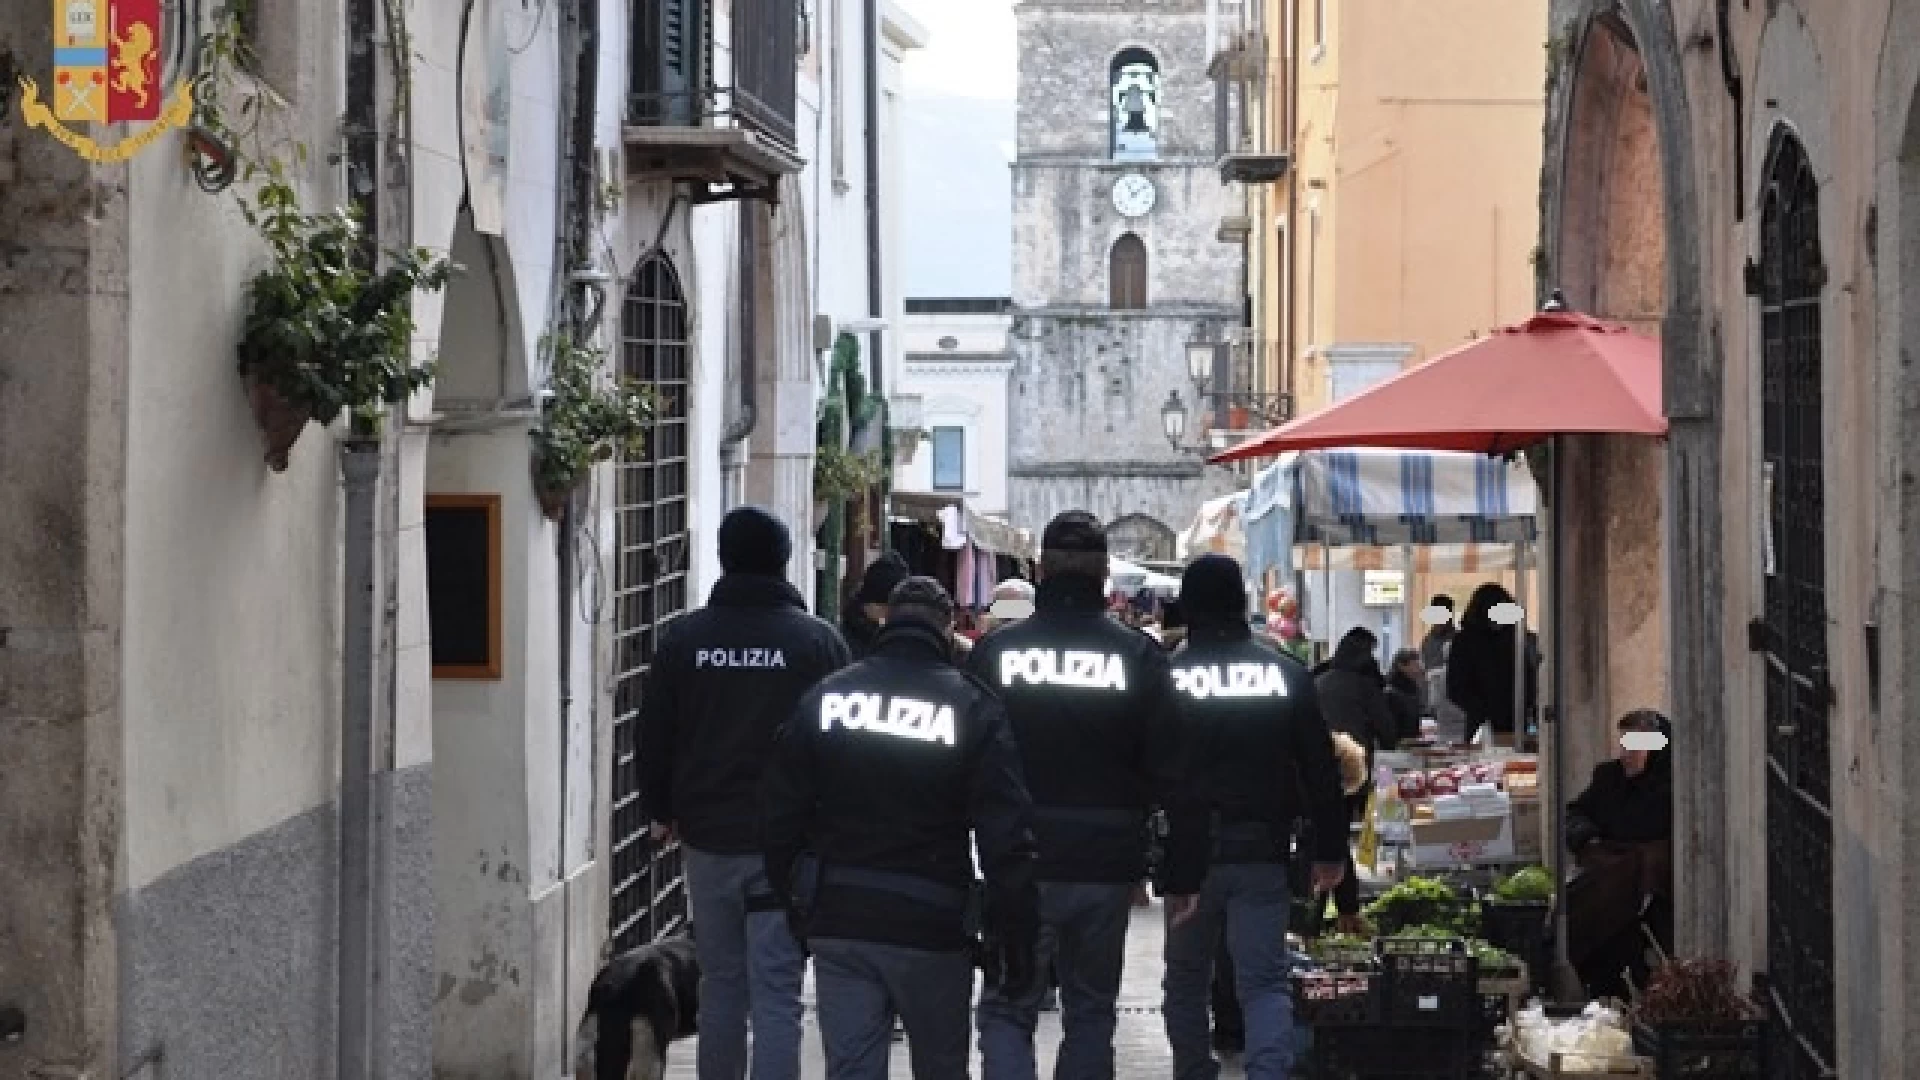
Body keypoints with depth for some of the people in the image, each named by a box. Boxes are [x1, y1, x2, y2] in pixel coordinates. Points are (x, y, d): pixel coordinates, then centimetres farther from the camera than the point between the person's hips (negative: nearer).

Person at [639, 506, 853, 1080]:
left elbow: (655, 735, 6)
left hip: (707, 837, 3)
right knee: (776, 990, -3)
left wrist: (661, 810, 20)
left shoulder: (684, 637, 0)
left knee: (720, 980, 16)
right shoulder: (818, 639, -6)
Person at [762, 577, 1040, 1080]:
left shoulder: (824, 697, 2)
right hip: (931, 926, -2)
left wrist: (792, 899, 17)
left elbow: (782, 813, 5)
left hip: (837, 925, 2)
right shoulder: (974, 707, -7)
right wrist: (1015, 937, -5)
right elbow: (1007, 836, -11)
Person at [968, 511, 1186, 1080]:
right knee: (1090, 1011, 15)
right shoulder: (1138, 654, -3)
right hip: (1109, 863, 1)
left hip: (1021, 863, -1)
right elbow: (1169, 770, -3)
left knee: (1007, 1009, 4)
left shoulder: (995, 649, -4)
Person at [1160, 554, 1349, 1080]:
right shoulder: (1285, 673, 2)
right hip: (1263, 854, 1)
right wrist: (1330, 850, 11)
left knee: (1187, 980, 15)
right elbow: (1321, 770, 4)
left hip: (1188, 853, 0)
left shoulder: (1167, 676, -3)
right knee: (1265, 981, -2)